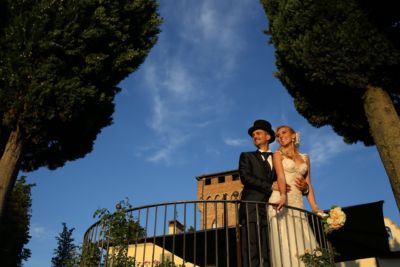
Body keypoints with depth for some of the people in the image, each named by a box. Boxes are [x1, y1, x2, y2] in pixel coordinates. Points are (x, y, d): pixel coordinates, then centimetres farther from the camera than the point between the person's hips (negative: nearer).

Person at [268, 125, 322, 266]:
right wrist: (283, 196, -28)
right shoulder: (278, 154, 8)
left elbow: (308, 184, 14)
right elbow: (281, 176, -9)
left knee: (304, 243, -3)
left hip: (298, 203, 4)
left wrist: (314, 207, 2)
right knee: (286, 244, -12)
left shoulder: (305, 158, 19)